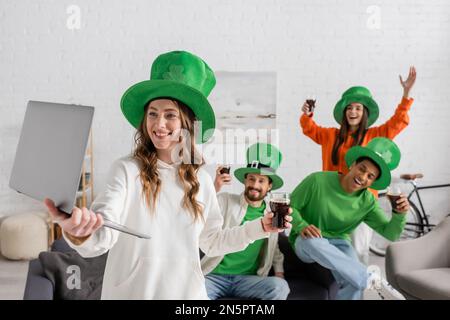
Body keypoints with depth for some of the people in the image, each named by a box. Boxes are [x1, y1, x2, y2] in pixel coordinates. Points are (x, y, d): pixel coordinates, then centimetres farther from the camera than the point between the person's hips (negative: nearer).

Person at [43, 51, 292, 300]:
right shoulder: (127, 170, -14)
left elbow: (211, 242, 9)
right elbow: (103, 235, -27)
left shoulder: (201, 179, -1)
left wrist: (259, 228, 1)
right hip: (132, 291, -3)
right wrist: (80, 233, -48)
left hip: (187, 291, 4)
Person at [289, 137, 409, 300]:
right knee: (311, 240, -40)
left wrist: (399, 214, -25)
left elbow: (390, 234, -5)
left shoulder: (367, 201, -5)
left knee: (354, 282, -31)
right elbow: (289, 207, -10)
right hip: (306, 243, -2)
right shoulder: (318, 180, -17)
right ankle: (371, 278, -31)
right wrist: (302, 226, -29)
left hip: (337, 243, 2)